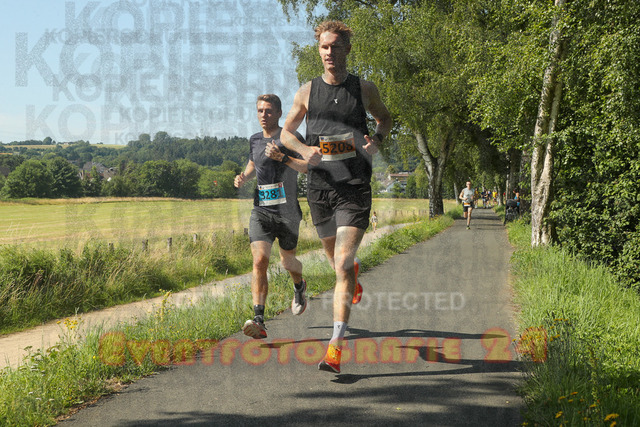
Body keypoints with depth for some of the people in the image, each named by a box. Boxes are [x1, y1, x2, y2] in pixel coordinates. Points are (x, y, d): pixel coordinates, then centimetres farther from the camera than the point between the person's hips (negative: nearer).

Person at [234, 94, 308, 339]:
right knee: (259, 260, -17)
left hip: (287, 211, -2)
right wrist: (243, 177, 8)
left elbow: (309, 167, -16)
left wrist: (282, 156, -27)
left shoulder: (291, 138, -4)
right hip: (261, 211, 2)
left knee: (287, 261, 13)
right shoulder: (255, 140, 10)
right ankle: (259, 321, -24)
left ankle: (299, 287, 51)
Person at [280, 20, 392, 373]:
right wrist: (305, 150, -7)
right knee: (335, 258, 18)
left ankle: (335, 346, -16)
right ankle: (353, 278, 57)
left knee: (343, 264, -15)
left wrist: (377, 139, -2)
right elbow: (286, 132, 14)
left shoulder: (364, 89, 3)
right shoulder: (307, 91, 5)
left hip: (355, 188, -3)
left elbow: (385, 118, 20)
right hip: (320, 186, 3)